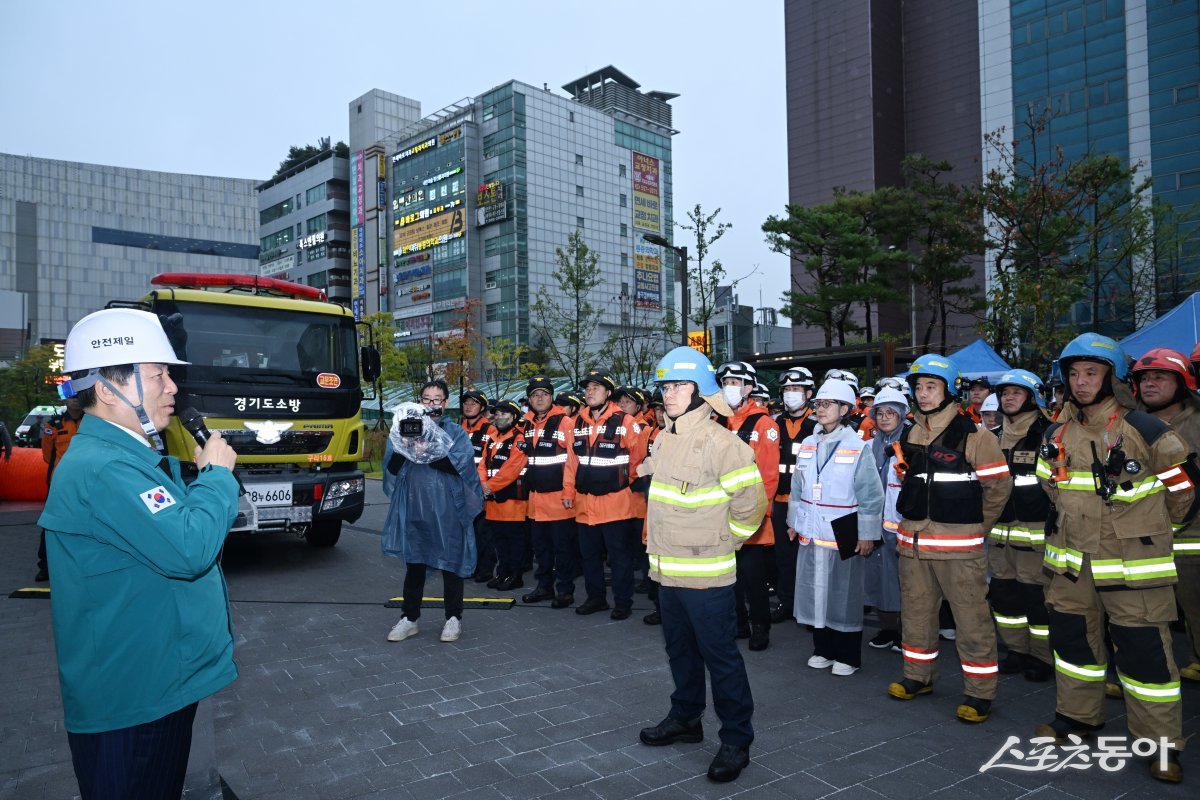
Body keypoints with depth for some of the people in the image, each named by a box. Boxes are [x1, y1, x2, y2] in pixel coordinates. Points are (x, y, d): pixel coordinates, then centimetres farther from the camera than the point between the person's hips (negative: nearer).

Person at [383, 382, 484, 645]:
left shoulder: (457, 433, 4)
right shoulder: (404, 429, 11)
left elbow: (460, 464, -13)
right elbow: (390, 467, 1)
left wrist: (425, 451, -18)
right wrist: (404, 447, -18)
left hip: (448, 512, -2)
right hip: (413, 509, 2)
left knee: (451, 564, 5)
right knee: (413, 564, 11)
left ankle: (454, 618, 19)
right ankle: (409, 618, 24)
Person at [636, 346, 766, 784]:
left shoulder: (721, 442, -16)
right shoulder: (663, 439, 8)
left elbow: (751, 502, -13)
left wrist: (723, 543, -6)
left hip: (706, 574, -8)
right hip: (667, 569, 8)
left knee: (720, 656, 3)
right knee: (680, 649, 21)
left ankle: (736, 740, 17)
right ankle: (685, 718, 38)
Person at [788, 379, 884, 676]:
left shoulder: (858, 448, -9)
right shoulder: (807, 446, 6)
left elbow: (871, 496, -9)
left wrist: (867, 534, -10)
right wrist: (794, 522, 13)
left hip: (843, 534, -5)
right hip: (810, 533, 5)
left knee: (844, 595, 5)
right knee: (815, 592, 12)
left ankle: (847, 656, 20)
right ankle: (823, 650, 27)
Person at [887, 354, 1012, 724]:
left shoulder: (974, 436, -8)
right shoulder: (909, 434, 10)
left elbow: (999, 487, -5)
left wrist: (974, 527, 2)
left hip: (959, 546, -6)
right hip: (912, 542, 6)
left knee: (972, 618, 0)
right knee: (916, 612, 16)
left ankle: (979, 692, 14)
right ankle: (918, 676, 31)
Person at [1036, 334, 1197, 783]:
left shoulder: (1145, 430, -12)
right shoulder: (1059, 434, 5)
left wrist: (1153, 526, 11)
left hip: (1133, 562, -5)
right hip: (1073, 561, 6)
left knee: (1144, 649, 0)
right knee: (1072, 638, 15)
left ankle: (1162, 742, 15)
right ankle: (1077, 717, 32)